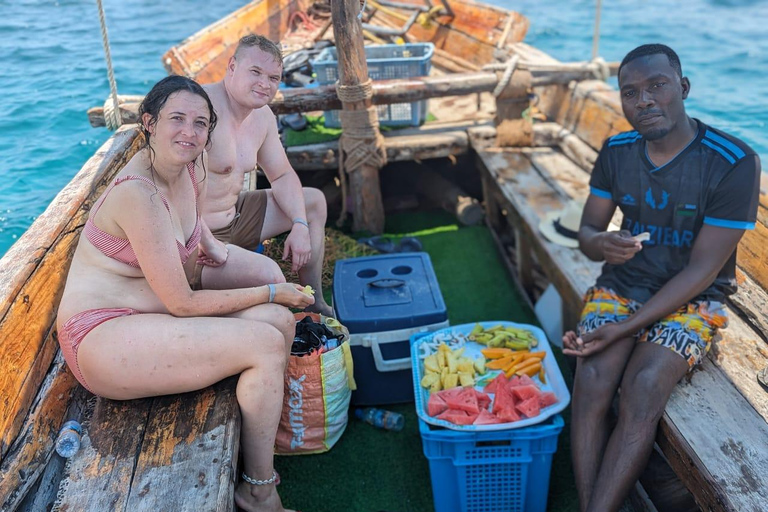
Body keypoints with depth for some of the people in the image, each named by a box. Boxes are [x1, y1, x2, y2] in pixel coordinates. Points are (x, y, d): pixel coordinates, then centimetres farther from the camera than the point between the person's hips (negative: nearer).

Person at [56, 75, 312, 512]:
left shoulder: (192, 167, 2)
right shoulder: (137, 194, -24)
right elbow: (181, 304, -21)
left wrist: (216, 253, 6)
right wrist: (270, 293, -12)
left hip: (151, 313, 9)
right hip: (102, 336, -8)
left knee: (280, 320, -6)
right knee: (266, 344, -21)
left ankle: (266, 435, 13)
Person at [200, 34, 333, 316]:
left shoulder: (262, 115, 5)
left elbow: (282, 176, 15)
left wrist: (300, 226, 1)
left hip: (234, 214, 10)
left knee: (314, 201, 19)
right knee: (267, 273, -34)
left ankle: (315, 306, 28)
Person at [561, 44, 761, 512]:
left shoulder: (734, 164, -15)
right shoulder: (616, 152, -1)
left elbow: (701, 270, -16)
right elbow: (587, 229, 7)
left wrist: (623, 329, -22)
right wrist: (603, 244, -21)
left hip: (692, 300, -3)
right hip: (621, 285, 3)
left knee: (644, 391, -29)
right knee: (592, 380, -25)